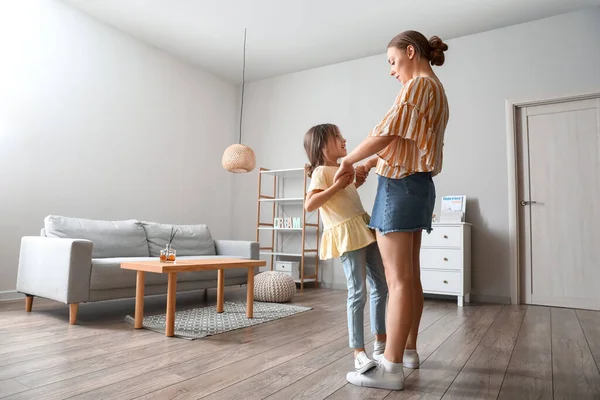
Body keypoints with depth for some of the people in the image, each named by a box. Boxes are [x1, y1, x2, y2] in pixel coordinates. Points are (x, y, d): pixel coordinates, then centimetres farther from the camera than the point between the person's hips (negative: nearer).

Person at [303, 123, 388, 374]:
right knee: (358, 293, -11)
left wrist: (355, 183, 19)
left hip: (365, 228, 10)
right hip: (346, 234, -9)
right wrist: (338, 185, -22)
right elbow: (309, 205, -21)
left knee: (381, 286, 14)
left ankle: (381, 341, 29)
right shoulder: (321, 171, -8)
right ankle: (359, 353, -2)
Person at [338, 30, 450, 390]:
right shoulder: (436, 91, 23)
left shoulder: (418, 84, -7)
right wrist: (369, 164, 17)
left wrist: (349, 160, -3)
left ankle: (391, 368, -5)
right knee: (411, 276, 12)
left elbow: (387, 134, -16)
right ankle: (409, 350, 23)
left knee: (398, 279, -11)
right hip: (419, 185, 10)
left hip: (401, 185, -10)